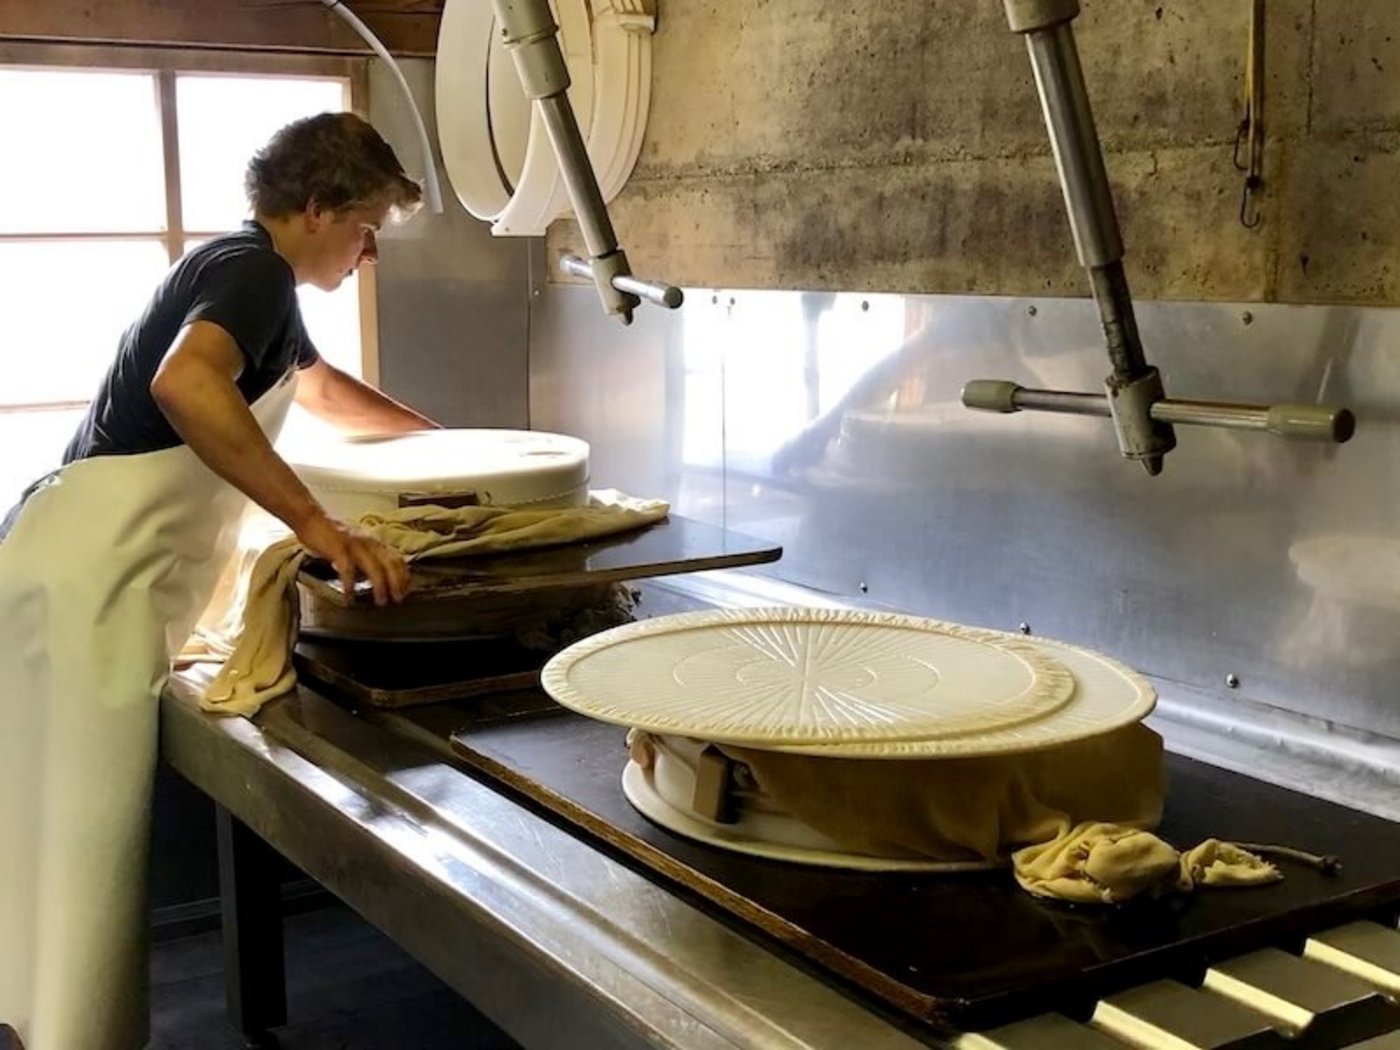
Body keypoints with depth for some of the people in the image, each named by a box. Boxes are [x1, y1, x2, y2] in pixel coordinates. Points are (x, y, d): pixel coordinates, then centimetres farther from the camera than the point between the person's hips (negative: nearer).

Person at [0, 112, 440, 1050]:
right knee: (92, 829, -9)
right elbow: (185, 382, -31)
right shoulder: (255, 268, -10)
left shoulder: (251, 274, 22)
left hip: (87, 561, 10)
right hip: (96, 569, -10)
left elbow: (319, 387, 41)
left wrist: (440, 436, 43)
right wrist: (318, 524, -33)